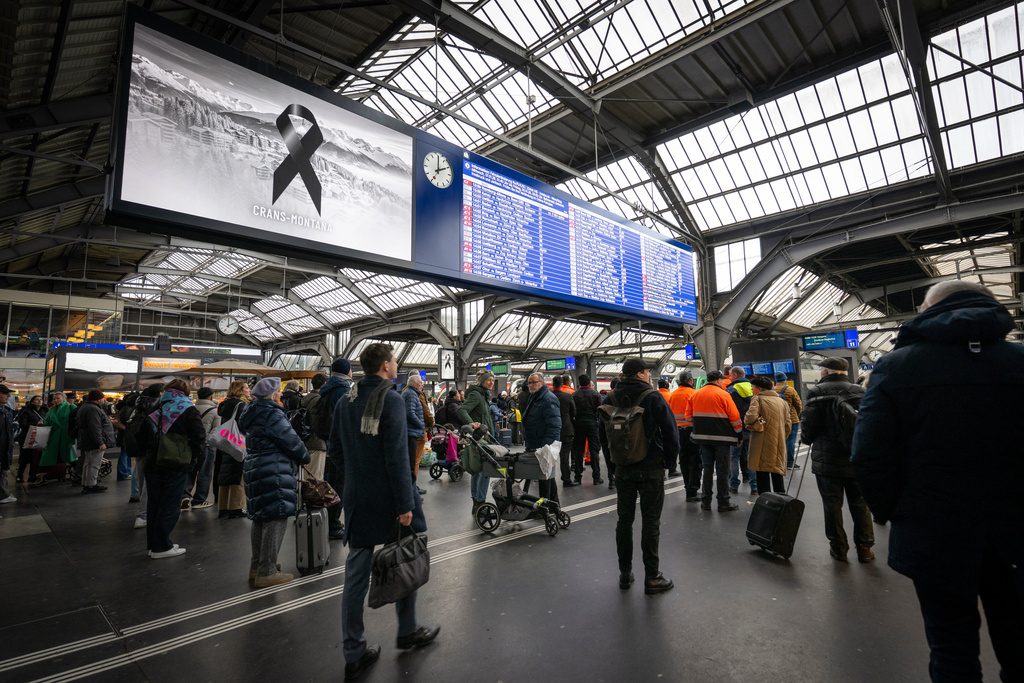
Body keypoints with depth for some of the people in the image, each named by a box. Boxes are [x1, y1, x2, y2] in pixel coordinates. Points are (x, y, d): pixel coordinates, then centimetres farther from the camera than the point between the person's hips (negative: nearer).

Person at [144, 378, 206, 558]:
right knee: (170, 505, 3)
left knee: (154, 503, 16)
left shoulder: (155, 408, 8)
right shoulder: (187, 409, -7)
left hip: (152, 463, 6)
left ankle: (153, 544, 25)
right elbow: (199, 437, -14)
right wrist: (192, 456, -1)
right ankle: (161, 547, 8)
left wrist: (149, 453, 16)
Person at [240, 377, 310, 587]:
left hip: (255, 470, 11)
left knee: (261, 517, 19)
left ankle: (256, 566, 30)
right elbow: (291, 441, -16)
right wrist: (305, 457, 3)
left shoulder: (253, 414, 15)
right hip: (274, 473, -11)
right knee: (276, 519, -4)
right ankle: (266, 572, 1)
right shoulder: (272, 415, -17)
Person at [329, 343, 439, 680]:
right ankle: (407, 631, 34)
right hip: (389, 498, -6)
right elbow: (397, 456, -21)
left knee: (356, 574, 12)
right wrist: (405, 505, -17)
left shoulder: (345, 401, 5)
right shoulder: (391, 399, -16)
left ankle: (354, 654, 23)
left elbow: (334, 450, 11)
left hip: (356, 500, 6)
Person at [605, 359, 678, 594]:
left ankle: (624, 574, 23)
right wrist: (669, 458, 4)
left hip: (622, 469, 4)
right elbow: (670, 431, -10)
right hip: (651, 468, -4)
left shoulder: (612, 399, 1)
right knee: (650, 522, 5)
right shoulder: (653, 398, -11)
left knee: (624, 519, 13)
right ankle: (652, 577, 14)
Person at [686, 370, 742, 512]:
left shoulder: (695, 394, 8)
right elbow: (734, 417, -7)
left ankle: (706, 502, 15)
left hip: (703, 437, 5)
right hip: (721, 438, -5)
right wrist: (739, 434, 3)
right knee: (722, 470, 5)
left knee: (707, 469, 12)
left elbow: (689, 416, 10)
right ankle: (723, 503, 11)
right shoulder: (723, 394, -8)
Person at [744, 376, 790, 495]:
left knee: (762, 476, -1)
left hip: (762, 445, -6)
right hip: (779, 445, 6)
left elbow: (751, 417, -21)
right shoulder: (783, 402, 15)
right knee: (778, 476, 12)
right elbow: (787, 426, 14)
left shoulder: (757, 399, -4)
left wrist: (748, 424, 0)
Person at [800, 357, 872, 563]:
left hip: (827, 460, -3)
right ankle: (864, 547, 22)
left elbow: (808, 425, -9)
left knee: (832, 504, 6)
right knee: (860, 504, 14)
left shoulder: (816, 392, -7)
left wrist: (807, 439, 11)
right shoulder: (859, 392, 3)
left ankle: (838, 547, 14)